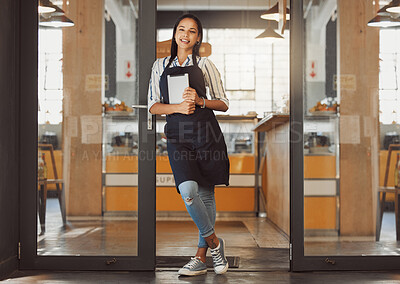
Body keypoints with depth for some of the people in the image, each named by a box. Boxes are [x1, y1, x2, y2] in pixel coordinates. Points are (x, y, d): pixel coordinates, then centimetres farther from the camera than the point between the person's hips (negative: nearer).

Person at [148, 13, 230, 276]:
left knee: (206, 193, 1)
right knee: (188, 190, -19)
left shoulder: (205, 65, 10)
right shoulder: (161, 65, 15)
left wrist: (199, 101, -9)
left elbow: (224, 104, 9)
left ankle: (201, 256, 12)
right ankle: (214, 242, 1)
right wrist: (177, 107, -8)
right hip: (178, 134, 1)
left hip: (206, 132, 0)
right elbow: (154, 106, 11)